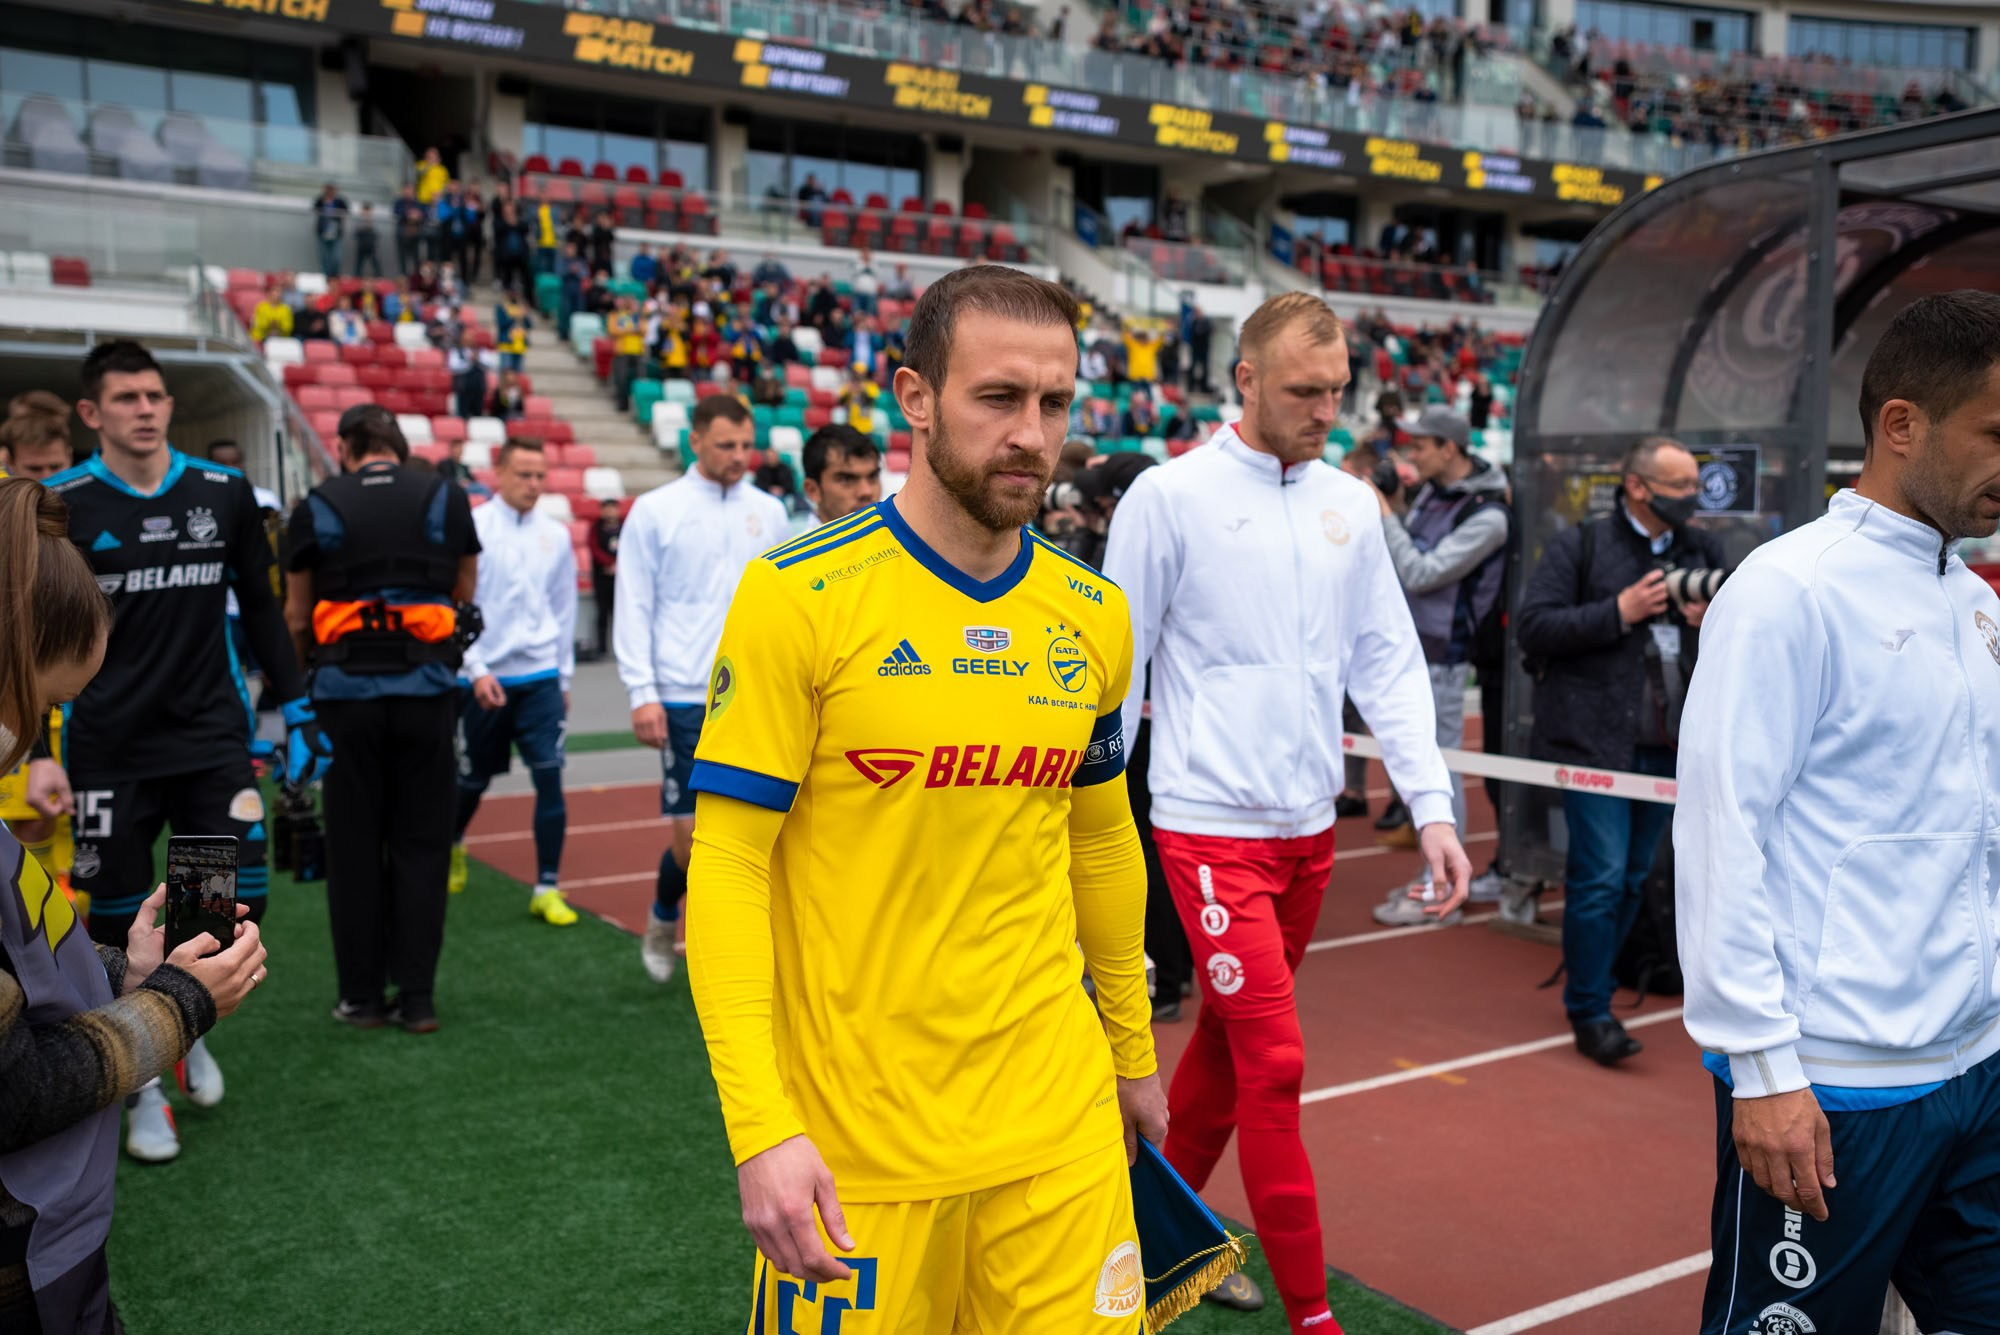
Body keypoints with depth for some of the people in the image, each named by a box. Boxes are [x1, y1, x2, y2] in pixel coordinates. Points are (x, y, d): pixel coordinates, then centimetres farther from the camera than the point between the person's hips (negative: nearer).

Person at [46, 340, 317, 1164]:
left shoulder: (224, 493, 2)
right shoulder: (60, 507, -4)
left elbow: (259, 608, 12)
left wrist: (296, 709, 8)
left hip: (212, 740, 2)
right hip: (108, 753, -1)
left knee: (239, 904, -3)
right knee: (120, 927, 4)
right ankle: (145, 1092, 24)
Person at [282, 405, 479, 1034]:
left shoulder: (317, 507, 3)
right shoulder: (447, 499, 4)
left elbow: (298, 616, 7)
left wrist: (304, 667, 25)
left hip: (348, 691, 0)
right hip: (427, 689, 0)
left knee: (355, 844, 10)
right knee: (421, 843, 8)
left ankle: (362, 994, 16)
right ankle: (417, 996, 9)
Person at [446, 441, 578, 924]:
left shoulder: (556, 535, 5)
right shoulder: (473, 529, -7)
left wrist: (563, 677, 14)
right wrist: (477, 671, -14)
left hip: (540, 677, 2)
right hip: (485, 678, -2)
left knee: (550, 777, -8)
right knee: (473, 778, 13)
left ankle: (547, 889, -1)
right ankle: (453, 845, 44)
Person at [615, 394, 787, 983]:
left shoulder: (769, 513, 11)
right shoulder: (654, 512, 0)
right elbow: (633, 609, -1)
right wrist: (642, 694, -8)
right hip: (686, 698, -3)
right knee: (693, 830, -1)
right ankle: (663, 918, 29)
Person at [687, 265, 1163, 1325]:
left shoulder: (1094, 615, 3)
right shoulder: (798, 597, -13)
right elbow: (727, 869, -13)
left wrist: (1131, 1051, 19)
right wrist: (760, 1130, -18)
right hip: (848, 1145, -4)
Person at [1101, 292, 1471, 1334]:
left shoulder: (1350, 504, 8)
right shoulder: (1170, 496, -8)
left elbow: (1387, 661, 9)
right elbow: (1114, 667, -5)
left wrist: (1432, 805, 0)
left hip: (1309, 826, 6)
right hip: (1210, 824, -5)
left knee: (1229, 1037, 16)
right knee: (1274, 1061, -6)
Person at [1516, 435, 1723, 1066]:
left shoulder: (1702, 551, 14)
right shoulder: (1580, 545, -2)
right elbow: (1532, 627, -10)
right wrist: (1619, 611, -15)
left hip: (1668, 746, 6)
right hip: (1597, 742, -6)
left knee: (1634, 877, 12)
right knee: (1600, 877, -8)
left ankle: (1590, 985, 28)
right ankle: (1589, 1011, 3)